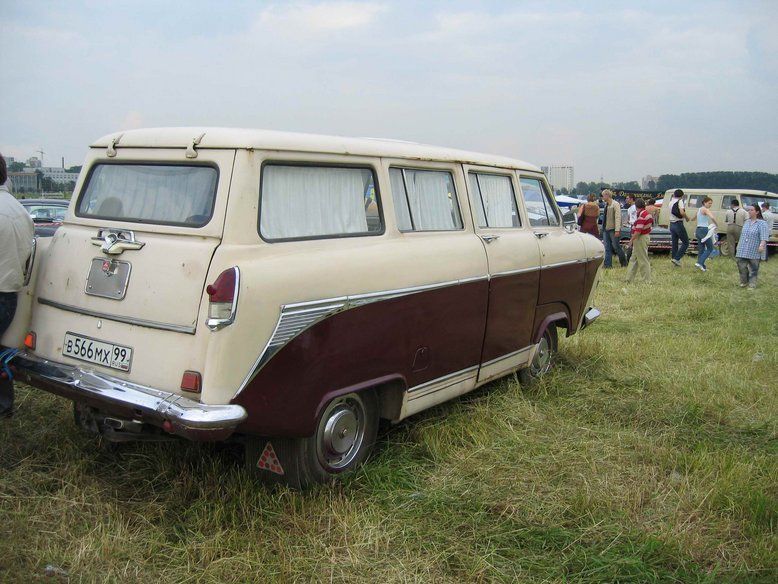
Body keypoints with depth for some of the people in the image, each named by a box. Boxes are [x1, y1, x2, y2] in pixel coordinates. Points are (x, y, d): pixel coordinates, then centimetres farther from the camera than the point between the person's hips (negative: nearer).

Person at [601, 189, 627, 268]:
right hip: (606, 229, 7)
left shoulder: (615, 205, -10)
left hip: (613, 229, -7)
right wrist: (603, 227, 14)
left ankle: (624, 262, 15)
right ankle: (608, 264, 6)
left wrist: (617, 230, -22)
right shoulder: (606, 205, 14)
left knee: (616, 247, 0)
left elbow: (618, 218, -16)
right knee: (607, 248, 5)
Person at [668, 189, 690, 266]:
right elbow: (682, 212, -23)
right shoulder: (680, 201, -10)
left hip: (672, 224, 8)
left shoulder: (671, 202, 12)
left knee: (674, 244, 13)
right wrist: (686, 217, -7)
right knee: (685, 243, -1)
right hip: (679, 224, -8)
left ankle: (673, 258, 13)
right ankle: (676, 258, -9)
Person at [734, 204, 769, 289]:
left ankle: (752, 285, 13)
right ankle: (744, 282, 22)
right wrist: (739, 245, 22)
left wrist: (762, 245, -32)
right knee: (741, 266, 3)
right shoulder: (747, 222, 14)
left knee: (753, 269, 3)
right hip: (743, 250, 6)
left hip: (754, 252, -6)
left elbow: (764, 236, -19)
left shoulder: (762, 223, -7)